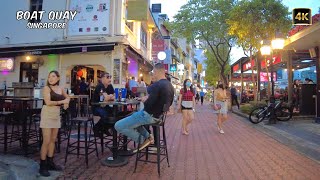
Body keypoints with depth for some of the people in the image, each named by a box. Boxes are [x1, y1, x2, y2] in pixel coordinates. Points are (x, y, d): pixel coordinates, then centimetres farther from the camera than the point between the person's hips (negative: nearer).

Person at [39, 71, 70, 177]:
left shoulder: (60, 89, 9)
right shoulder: (47, 88, -7)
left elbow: (67, 97, 24)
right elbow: (48, 102, -18)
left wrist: (66, 102, 2)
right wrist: (62, 101, -10)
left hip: (56, 115, 6)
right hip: (47, 115, -6)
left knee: (53, 140, 10)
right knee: (46, 141, -5)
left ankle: (50, 163, 22)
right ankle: (42, 166, 7)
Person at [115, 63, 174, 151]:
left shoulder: (157, 85, -22)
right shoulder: (170, 86, 7)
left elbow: (148, 104, -25)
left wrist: (144, 100, -2)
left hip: (150, 115, -10)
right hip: (159, 115, 10)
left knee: (118, 126, -7)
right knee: (133, 116, 31)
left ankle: (143, 140, 1)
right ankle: (147, 136, 15)